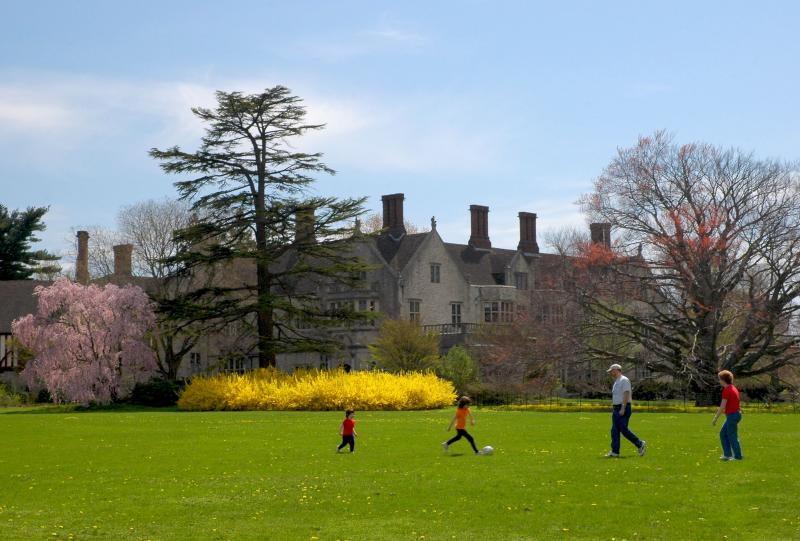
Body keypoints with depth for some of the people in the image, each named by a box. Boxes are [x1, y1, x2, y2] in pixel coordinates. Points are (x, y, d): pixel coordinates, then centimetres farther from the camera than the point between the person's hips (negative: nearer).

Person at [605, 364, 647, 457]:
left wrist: (623, 408, -25)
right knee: (614, 431, 4)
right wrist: (613, 409, 19)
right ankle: (615, 452, 3)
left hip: (624, 408, -10)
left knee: (623, 429, -12)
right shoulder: (616, 382, 19)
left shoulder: (624, 380, -11)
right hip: (616, 409, 10)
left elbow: (626, 394, -19)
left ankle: (640, 444, 2)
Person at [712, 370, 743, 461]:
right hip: (736, 414, 10)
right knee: (723, 434, 15)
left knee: (732, 436, 0)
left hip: (732, 415, -10)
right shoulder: (733, 388, 13)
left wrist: (715, 418, -13)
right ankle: (727, 454, 14)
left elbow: (722, 406, -18)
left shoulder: (726, 390, -17)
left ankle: (738, 456, 7)